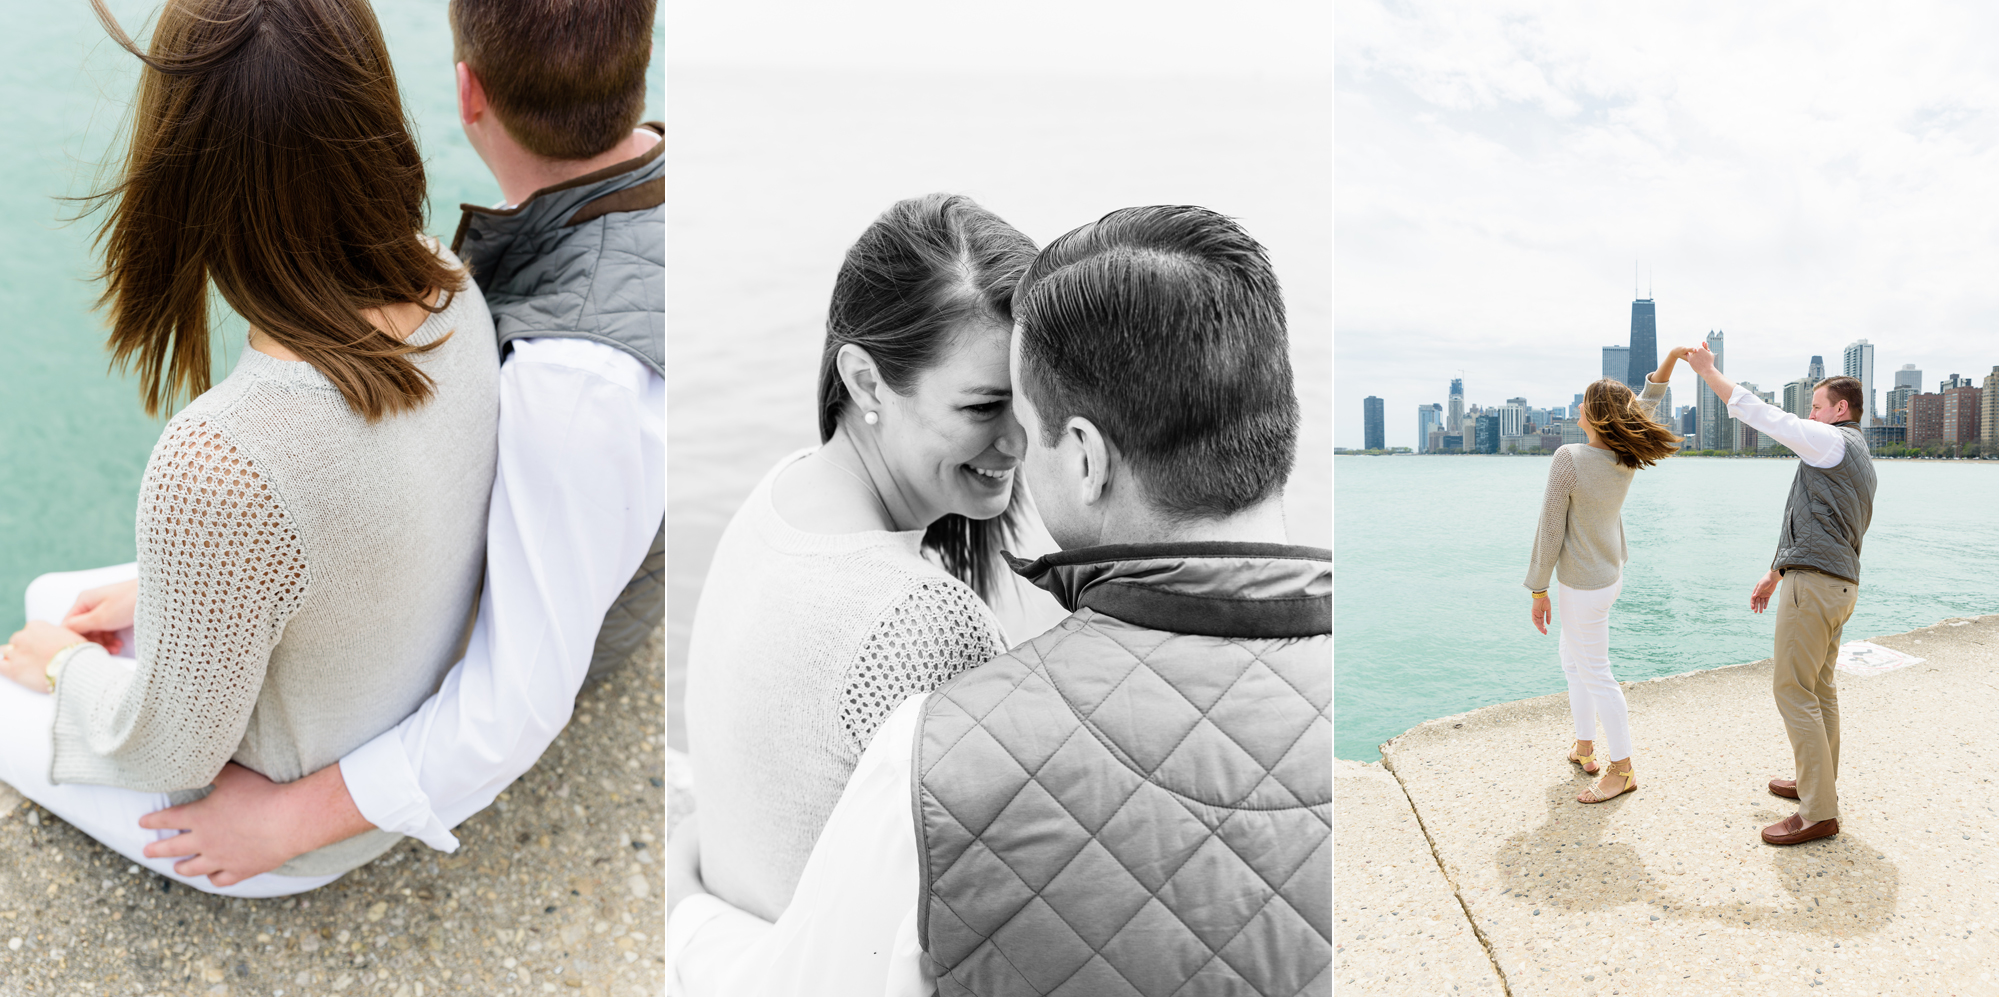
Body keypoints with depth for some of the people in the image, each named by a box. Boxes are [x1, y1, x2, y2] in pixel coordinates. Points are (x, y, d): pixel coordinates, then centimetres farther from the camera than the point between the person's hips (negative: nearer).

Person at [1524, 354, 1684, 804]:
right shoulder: (1627, 458, -6)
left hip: (1583, 584, -8)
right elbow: (1648, 401, 14)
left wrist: (1538, 589, -13)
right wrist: (1673, 356, 5)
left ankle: (1622, 769, 10)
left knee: (1594, 673, 1)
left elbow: (1551, 529, -21)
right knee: (1573, 660, 22)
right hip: (1610, 572, 8)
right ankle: (1585, 746, 32)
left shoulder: (1570, 458, -26)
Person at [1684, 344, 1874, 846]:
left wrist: (1708, 371, -5)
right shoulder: (1858, 459, 22)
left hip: (1814, 581, -10)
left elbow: (1762, 414, -13)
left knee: (1793, 690, -9)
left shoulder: (1833, 442, -9)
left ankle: (1819, 812, -8)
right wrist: (1774, 575, 30)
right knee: (1819, 687, 18)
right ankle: (1816, 782, 29)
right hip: (1840, 581, 10)